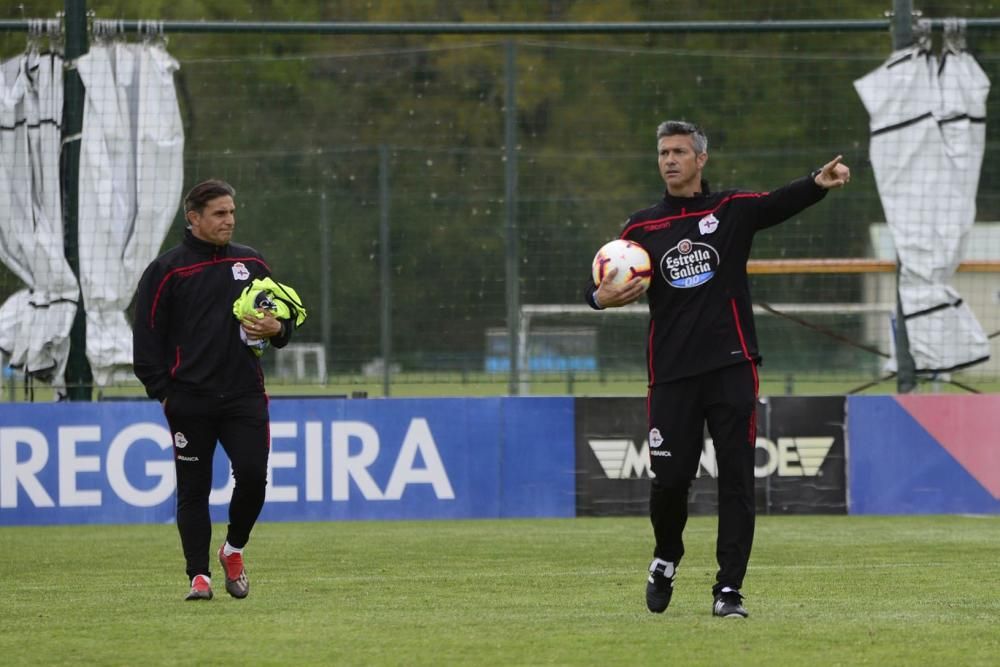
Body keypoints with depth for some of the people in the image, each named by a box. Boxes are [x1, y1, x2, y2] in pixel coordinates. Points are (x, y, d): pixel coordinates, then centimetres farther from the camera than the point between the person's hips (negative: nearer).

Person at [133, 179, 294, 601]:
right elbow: (147, 336, 0)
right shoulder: (167, 270, 0)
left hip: (244, 395, 2)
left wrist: (276, 328, -3)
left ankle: (233, 549, 16)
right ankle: (199, 574, 9)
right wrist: (162, 391, -7)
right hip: (189, 400, -2)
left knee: (253, 475, -9)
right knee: (193, 490, 1)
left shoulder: (251, 263, 12)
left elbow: (281, 317, 21)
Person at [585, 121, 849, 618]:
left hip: (731, 368, -1)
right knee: (669, 478, 1)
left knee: (736, 479, -5)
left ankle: (728, 590, -1)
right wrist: (602, 297, -16)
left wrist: (819, 183, -34)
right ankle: (666, 562, 29)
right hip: (671, 374, 1)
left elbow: (781, 203, -13)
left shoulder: (732, 210, 4)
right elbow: (603, 287, 10)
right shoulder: (642, 227, 10)